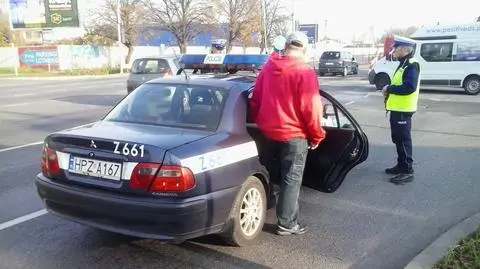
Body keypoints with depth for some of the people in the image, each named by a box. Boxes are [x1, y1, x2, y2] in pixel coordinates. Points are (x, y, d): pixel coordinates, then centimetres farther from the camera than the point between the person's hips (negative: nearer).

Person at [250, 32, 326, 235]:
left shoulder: (268, 67, 6)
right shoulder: (304, 72, -14)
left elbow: (256, 100, 12)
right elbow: (311, 107, -17)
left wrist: (259, 123, 24)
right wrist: (317, 135, -5)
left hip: (268, 131, 7)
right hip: (294, 134, -6)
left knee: (274, 176, 23)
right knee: (291, 180, 3)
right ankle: (287, 224, 9)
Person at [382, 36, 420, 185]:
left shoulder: (411, 65, -16)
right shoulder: (403, 64, 16)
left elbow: (410, 87, -28)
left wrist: (389, 88, -18)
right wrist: (389, 89, 4)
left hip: (403, 110, -10)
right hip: (397, 109, 10)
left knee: (403, 140, -5)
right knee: (398, 139, 17)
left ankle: (407, 171, 2)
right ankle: (401, 165, 28)